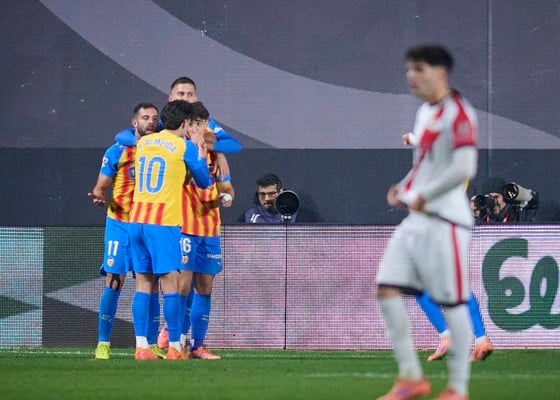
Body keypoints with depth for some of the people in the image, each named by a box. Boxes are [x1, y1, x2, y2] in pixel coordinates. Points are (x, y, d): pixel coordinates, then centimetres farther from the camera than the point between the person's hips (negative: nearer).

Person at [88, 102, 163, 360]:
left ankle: (150, 345, 6)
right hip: (120, 223, -3)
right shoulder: (117, 152, -1)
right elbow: (101, 186, 1)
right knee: (114, 282, -8)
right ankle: (103, 344, -5)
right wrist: (99, 195, -20)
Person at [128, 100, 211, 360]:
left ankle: (141, 346, 0)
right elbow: (204, 182, 8)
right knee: (170, 284, -2)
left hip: (137, 221, 6)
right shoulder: (184, 147, -2)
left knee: (143, 284, 6)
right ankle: (174, 348, -3)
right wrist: (200, 153, 24)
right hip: (164, 222, -6)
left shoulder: (142, 142, 14)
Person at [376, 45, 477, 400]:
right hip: (416, 220, 9)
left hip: (445, 221, -9)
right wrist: (405, 188, 10)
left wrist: (423, 195, -16)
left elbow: (464, 168, -24)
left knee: (452, 302, -2)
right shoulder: (425, 112, 15)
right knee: (387, 290, 1)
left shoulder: (458, 113, -14)